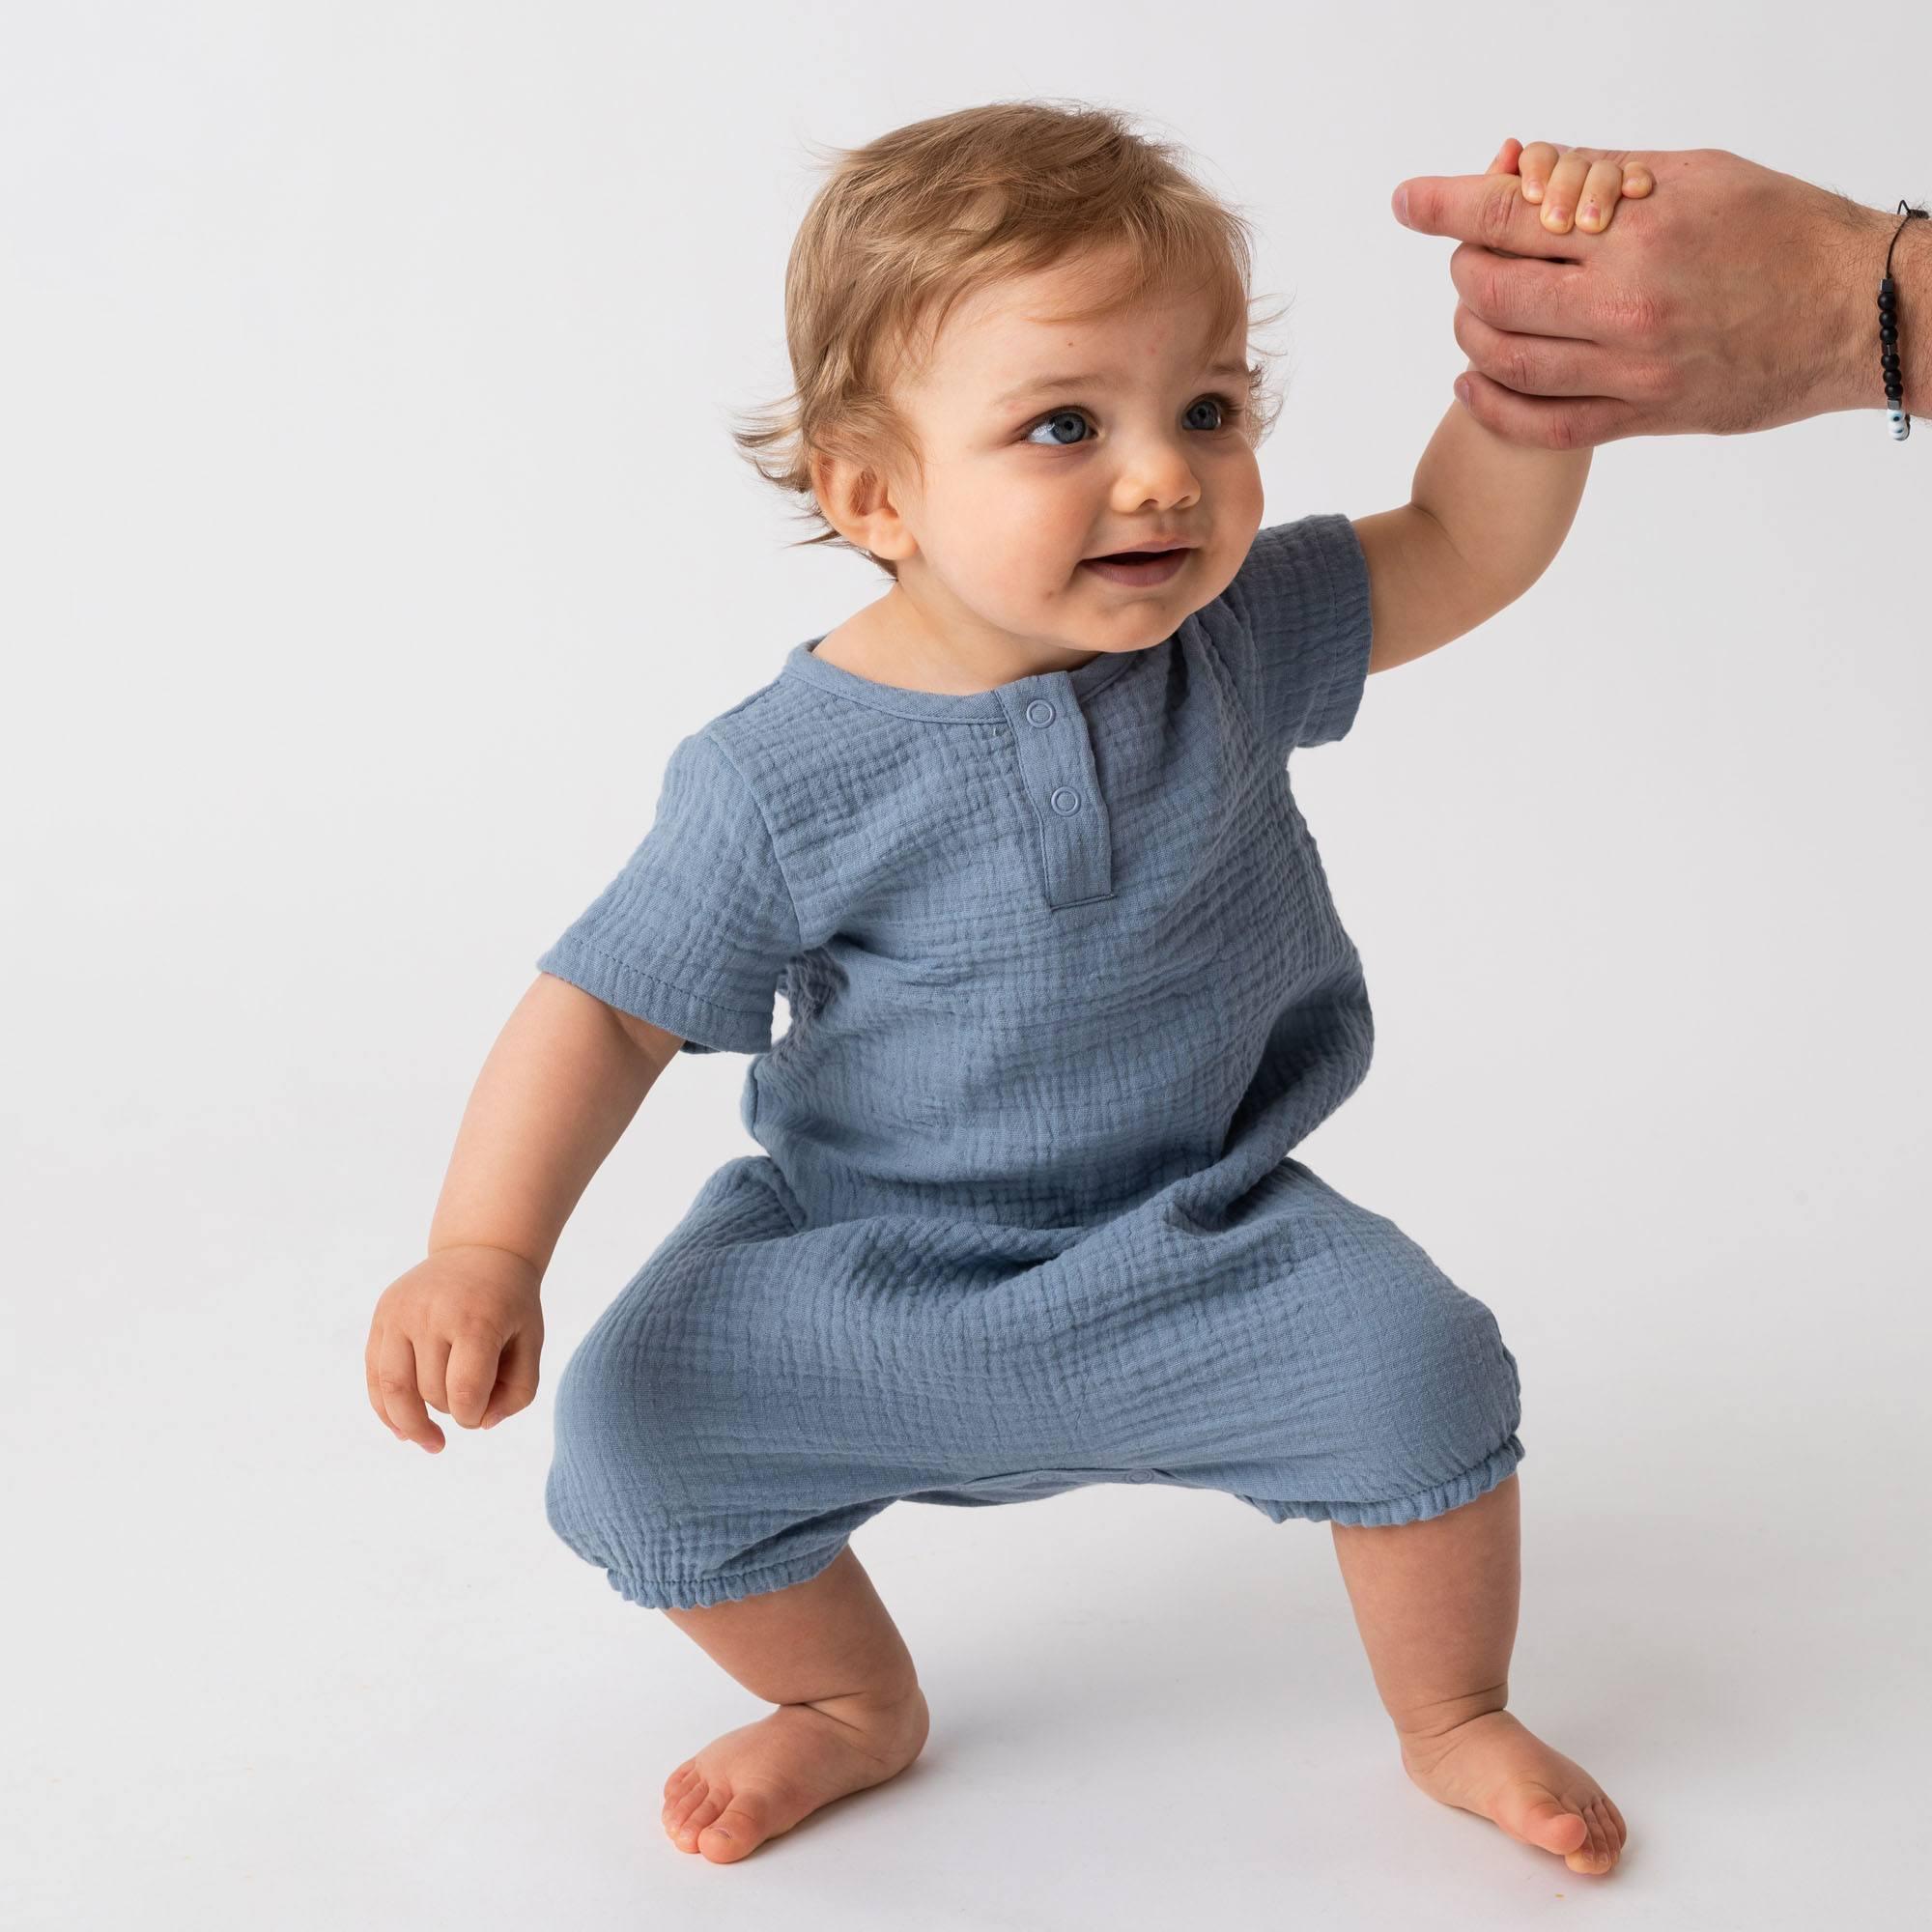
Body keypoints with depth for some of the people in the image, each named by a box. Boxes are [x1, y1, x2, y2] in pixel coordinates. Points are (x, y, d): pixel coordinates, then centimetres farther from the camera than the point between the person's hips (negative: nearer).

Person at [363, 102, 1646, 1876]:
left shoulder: (1236, 636, -8)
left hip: (1198, 1247, 1)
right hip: (867, 1268, -1)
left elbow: (1468, 545, -3)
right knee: (635, 1426, -15)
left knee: (1414, 1363, -21)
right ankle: (855, 1704, 15)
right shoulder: (780, 779, -18)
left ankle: (1451, 1721, 10)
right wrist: (483, 1247, -21)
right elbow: (612, 1005, -12)